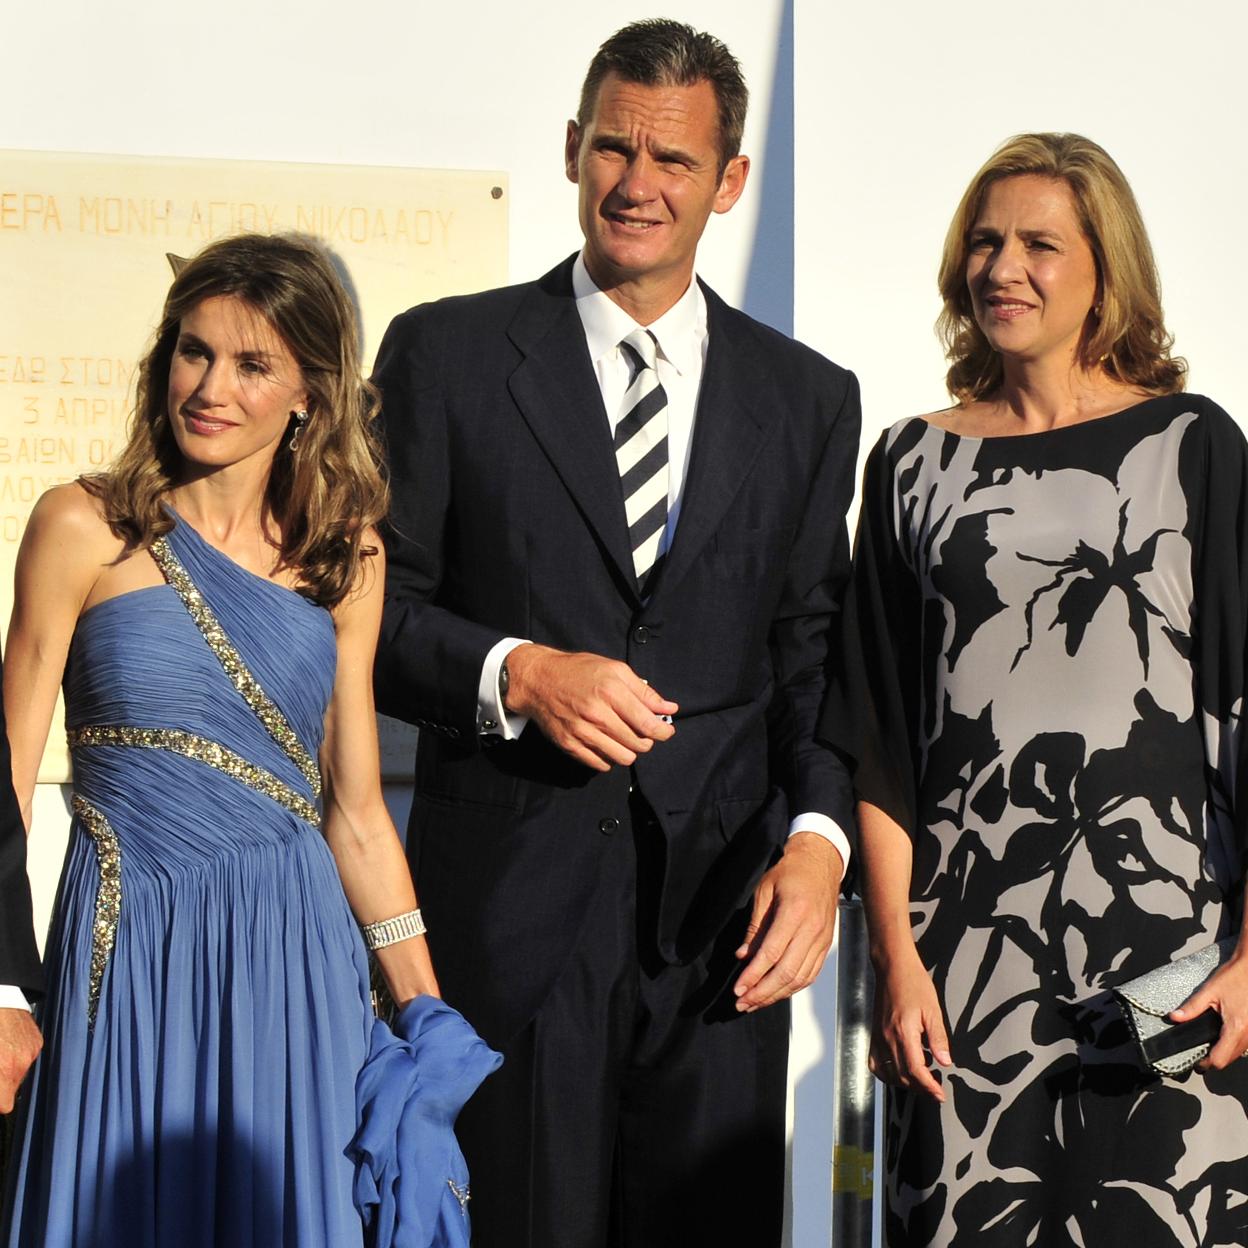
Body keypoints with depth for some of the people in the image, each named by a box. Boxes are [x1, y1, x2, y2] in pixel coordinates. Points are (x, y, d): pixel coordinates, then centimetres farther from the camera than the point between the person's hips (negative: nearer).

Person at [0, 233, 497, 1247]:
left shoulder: (345, 556, 6)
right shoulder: (85, 529, -3)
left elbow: (355, 810, 10)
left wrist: (429, 1016, 7)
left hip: (294, 955, 2)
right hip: (131, 961, -2)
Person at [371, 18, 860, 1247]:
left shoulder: (808, 397, 11)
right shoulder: (446, 353, 4)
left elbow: (816, 653, 9)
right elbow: (370, 605, 3)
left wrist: (819, 835, -7)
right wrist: (516, 672, -15)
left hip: (722, 905, 2)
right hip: (509, 901, -2)